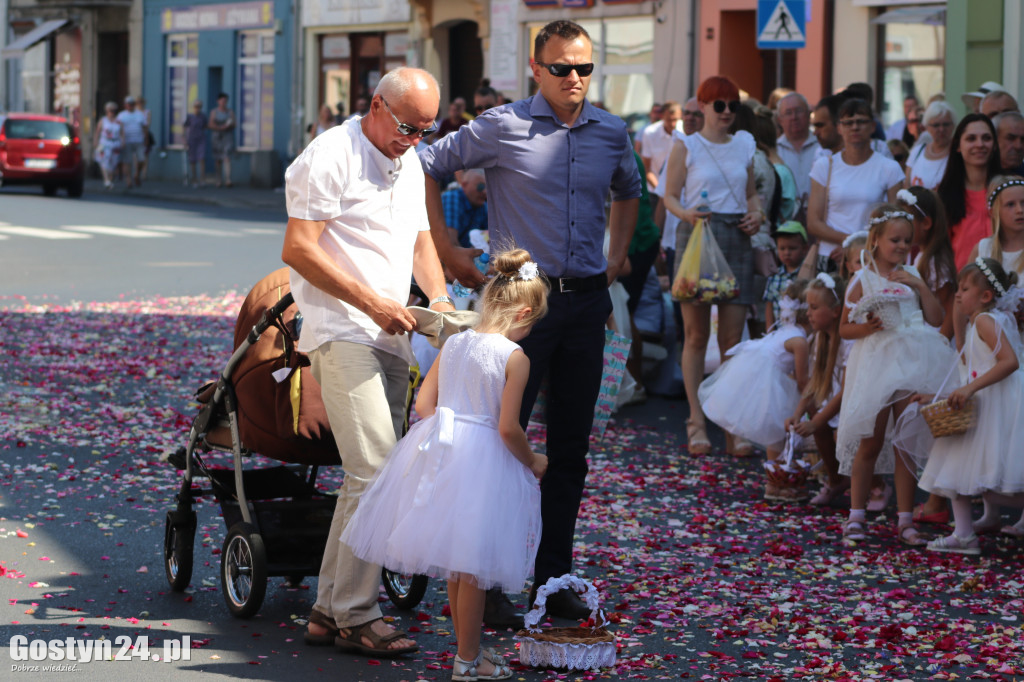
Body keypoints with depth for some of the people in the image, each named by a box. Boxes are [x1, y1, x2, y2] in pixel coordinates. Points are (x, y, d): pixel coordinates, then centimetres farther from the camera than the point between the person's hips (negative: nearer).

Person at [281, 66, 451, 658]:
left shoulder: (410, 164, 18)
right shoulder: (330, 157, -9)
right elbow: (298, 249, -14)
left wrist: (439, 300, 7)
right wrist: (373, 302, -17)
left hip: (390, 338, 9)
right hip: (342, 335, -9)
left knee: (368, 476, 7)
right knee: (375, 473, -15)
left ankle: (329, 610, 14)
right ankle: (356, 616, -9)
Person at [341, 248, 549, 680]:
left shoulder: (453, 344, 6)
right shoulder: (515, 358, -12)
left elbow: (423, 405, 6)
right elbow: (508, 429, -16)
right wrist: (531, 461, 1)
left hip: (440, 450, 6)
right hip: (483, 461, -6)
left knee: (456, 565, 17)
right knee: (472, 567, 3)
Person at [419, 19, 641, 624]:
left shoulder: (612, 133, 8)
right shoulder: (503, 127, -7)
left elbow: (628, 192, 29)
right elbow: (427, 168, 1)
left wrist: (618, 255, 17)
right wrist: (449, 252, -1)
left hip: (587, 301, 5)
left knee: (572, 445, 8)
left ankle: (554, 577, 17)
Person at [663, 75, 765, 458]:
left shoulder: (744, 146, 15)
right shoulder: (685, 146, 3)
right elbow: (670, 196, 1)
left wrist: (757, 214, 1)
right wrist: (687, 213, -20)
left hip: (736, 239, 3)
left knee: (733, 336, -1)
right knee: (696, 334, 0)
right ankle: (697, 422, 6)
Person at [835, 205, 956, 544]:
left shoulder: (911, 276, 11)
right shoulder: (862, 280, 0)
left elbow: (936, 319, 5)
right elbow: (844, 328, 0)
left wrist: (920, 285, -4)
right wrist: (866, 327, -20)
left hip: (910, 364, 3)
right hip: (875, 363, -3)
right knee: (871, 443, 1)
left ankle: (905, 519, 8)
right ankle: (856, 516, 12)